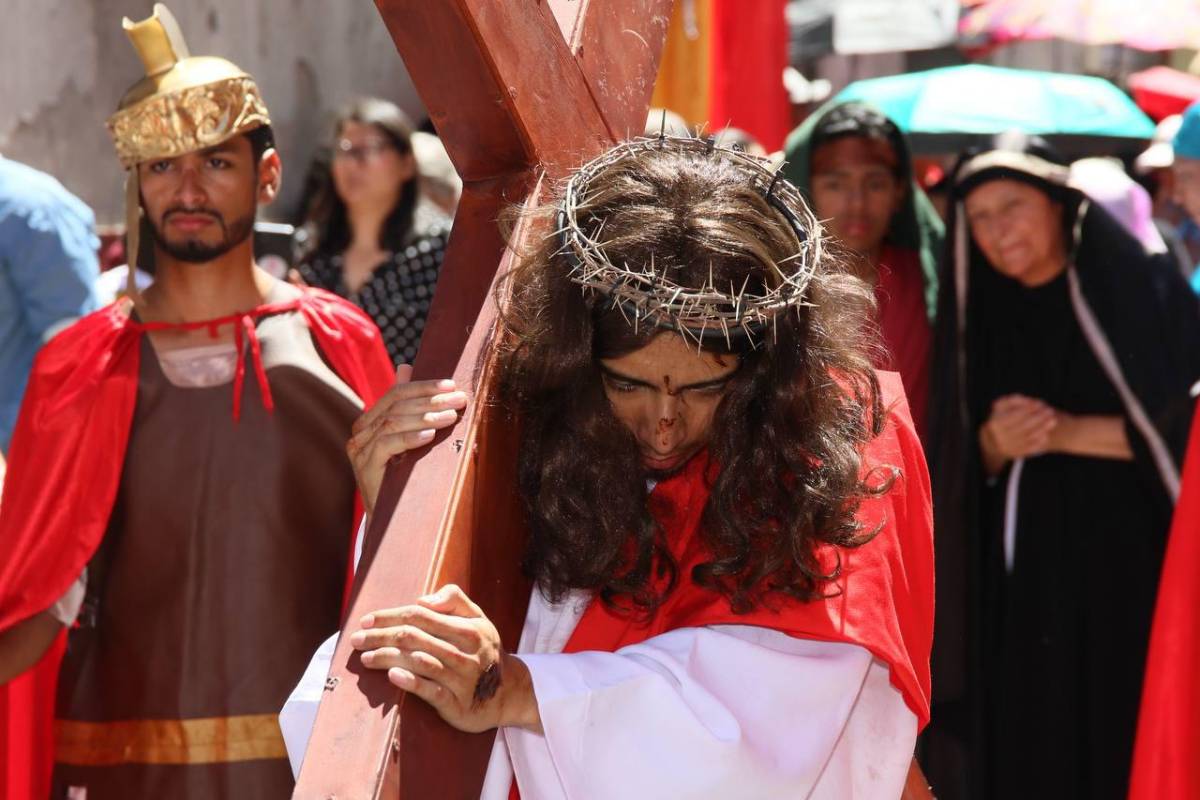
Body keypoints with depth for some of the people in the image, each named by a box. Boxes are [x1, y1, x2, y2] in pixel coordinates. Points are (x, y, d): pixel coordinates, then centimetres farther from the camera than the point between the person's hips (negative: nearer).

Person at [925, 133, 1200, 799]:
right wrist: (994, 444, -9)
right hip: (1019, 589, 4)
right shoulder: (982, 313, 11)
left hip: (1128, 576, -4)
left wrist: (1070, 432, -13)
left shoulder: (1140, 287, -3)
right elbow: (959, 462, 12)